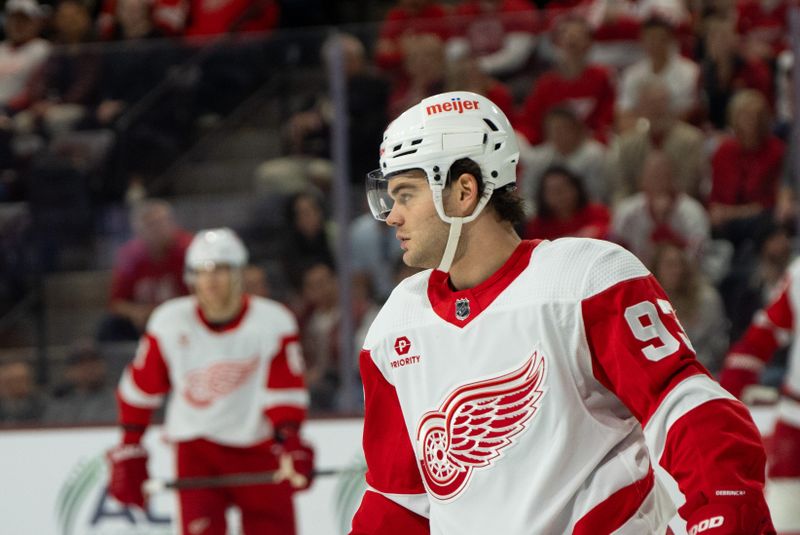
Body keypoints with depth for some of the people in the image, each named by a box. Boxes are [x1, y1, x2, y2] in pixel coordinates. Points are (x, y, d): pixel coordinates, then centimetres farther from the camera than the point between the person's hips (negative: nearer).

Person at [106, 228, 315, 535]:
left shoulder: (272, 322, -10)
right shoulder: (169, 322, -6)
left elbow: (284, 393, -13)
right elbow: (140, 390, 4)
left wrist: (290, 442, -28)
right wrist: (129, 450, 5)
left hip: (257, 447, 0)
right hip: (196, 446, 0)